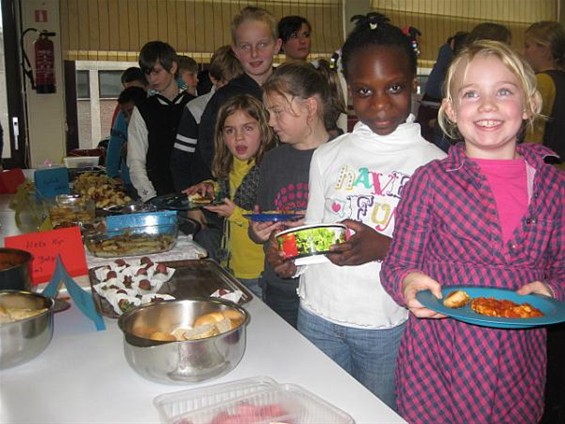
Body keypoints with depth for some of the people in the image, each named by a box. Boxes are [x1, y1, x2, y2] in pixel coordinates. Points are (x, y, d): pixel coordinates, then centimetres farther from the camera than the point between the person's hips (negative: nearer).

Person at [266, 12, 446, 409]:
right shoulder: (328, 155, 4)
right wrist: (289, 256, -10)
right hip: (318, 316, 3)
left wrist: (384, 247, -23)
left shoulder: (432, 161, -6)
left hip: (388, 325, -3)